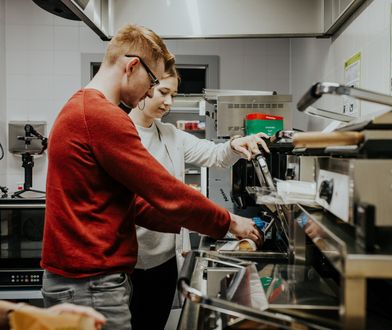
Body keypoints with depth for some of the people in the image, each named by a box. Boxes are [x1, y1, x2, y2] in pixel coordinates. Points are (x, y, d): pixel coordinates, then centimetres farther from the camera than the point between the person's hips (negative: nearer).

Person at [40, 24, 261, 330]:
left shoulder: (80, 107, 13)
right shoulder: (103, 115, -21)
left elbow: (126, 199, 13)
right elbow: (167, 192, -19)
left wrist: (183, 223, 8)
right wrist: (229, 222, -5)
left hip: (81, 276, 10)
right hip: (92, 284, -10)